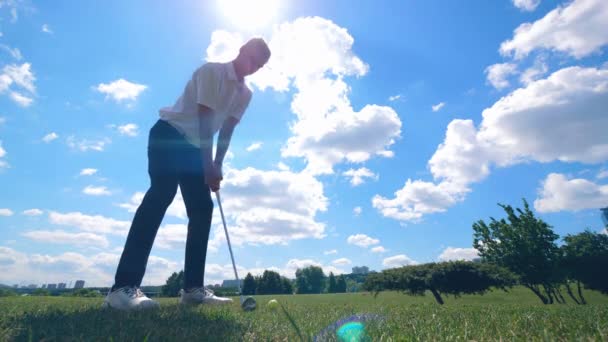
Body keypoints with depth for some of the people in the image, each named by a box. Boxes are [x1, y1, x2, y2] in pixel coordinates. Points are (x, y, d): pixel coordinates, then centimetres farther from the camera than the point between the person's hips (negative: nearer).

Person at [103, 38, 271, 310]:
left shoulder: (245, 94, 10)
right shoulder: (211, 71, -11)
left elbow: (226, 130, 5)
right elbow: (204, 119, -20)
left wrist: (217, 165, -7)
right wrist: (209, 165, -25)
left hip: (194, 147, 8)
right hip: (169, 134, -8)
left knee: (202, 209, -3)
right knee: (161, 195, -26)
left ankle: (193, 288, 0)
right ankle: (123, 287, -28)